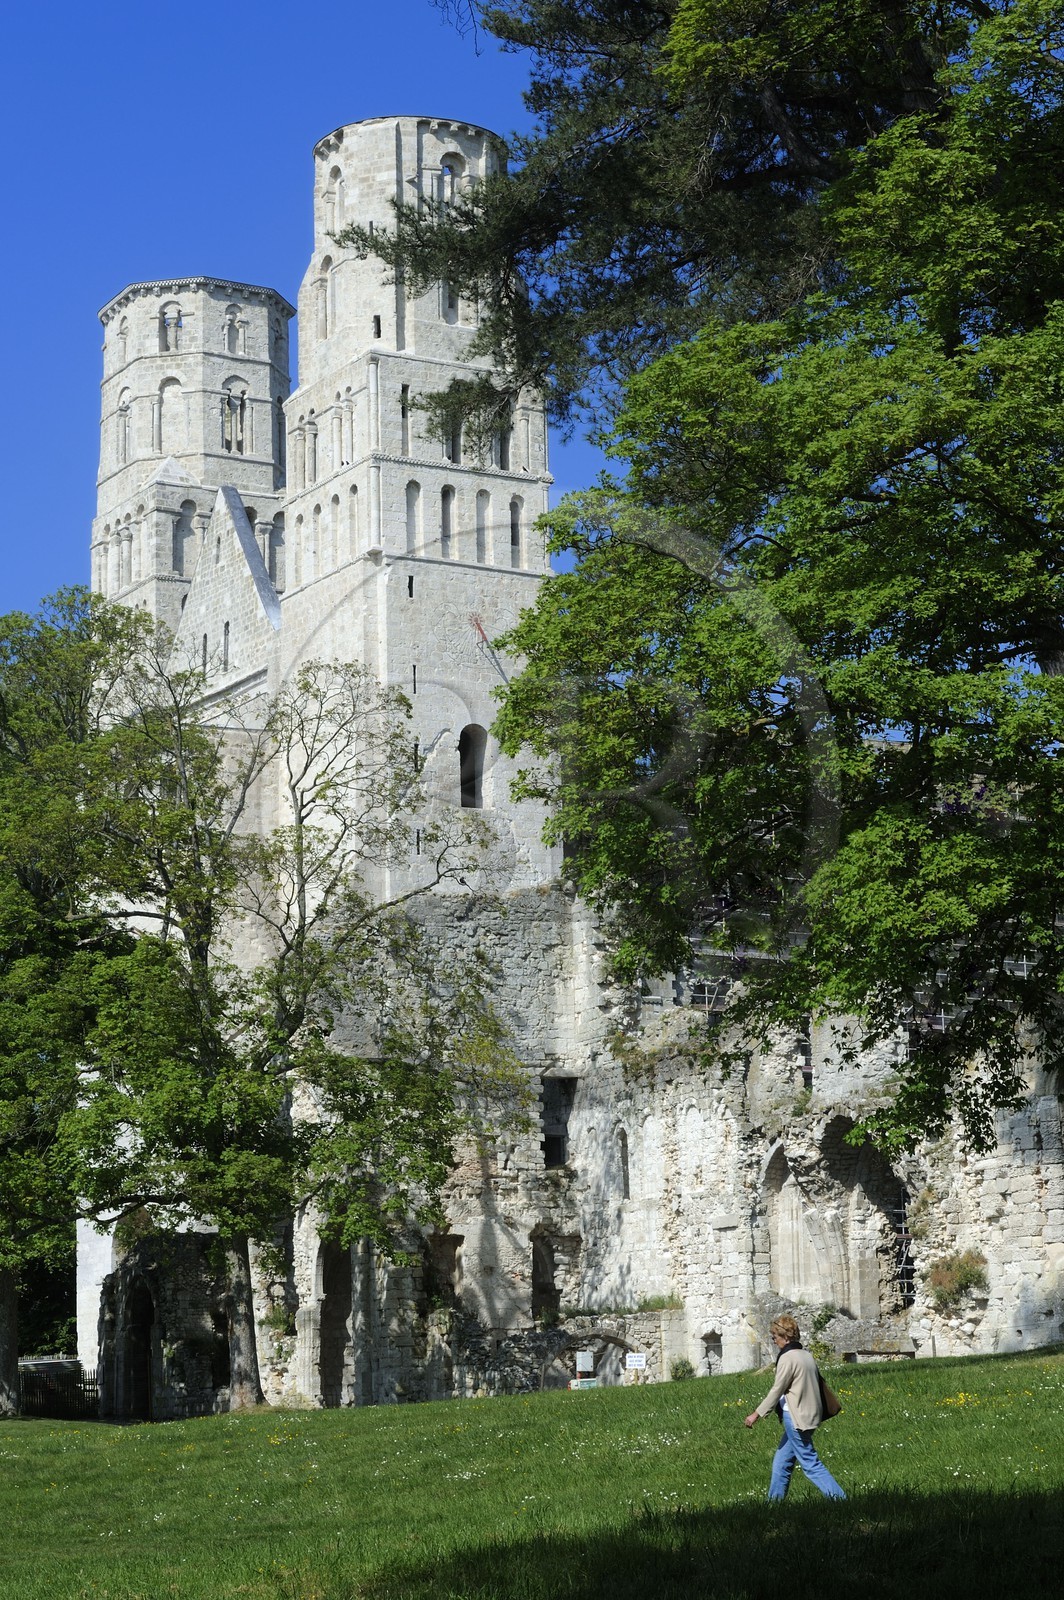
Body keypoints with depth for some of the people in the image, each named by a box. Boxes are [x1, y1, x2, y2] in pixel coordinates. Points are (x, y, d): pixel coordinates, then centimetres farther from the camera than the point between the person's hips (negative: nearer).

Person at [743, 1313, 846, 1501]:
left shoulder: (788, 1358, -14)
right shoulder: (806, 1355, 11)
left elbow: (777, 1390, -14)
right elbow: (817, 1383, 14)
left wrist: (757, 1414, -7)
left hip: (795, 1418, -9)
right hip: (810, 1414, 9)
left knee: (810, 1463, -7)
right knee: (782, 1462, 16)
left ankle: (839, 1498, -11)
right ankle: (774, 1501, 21)